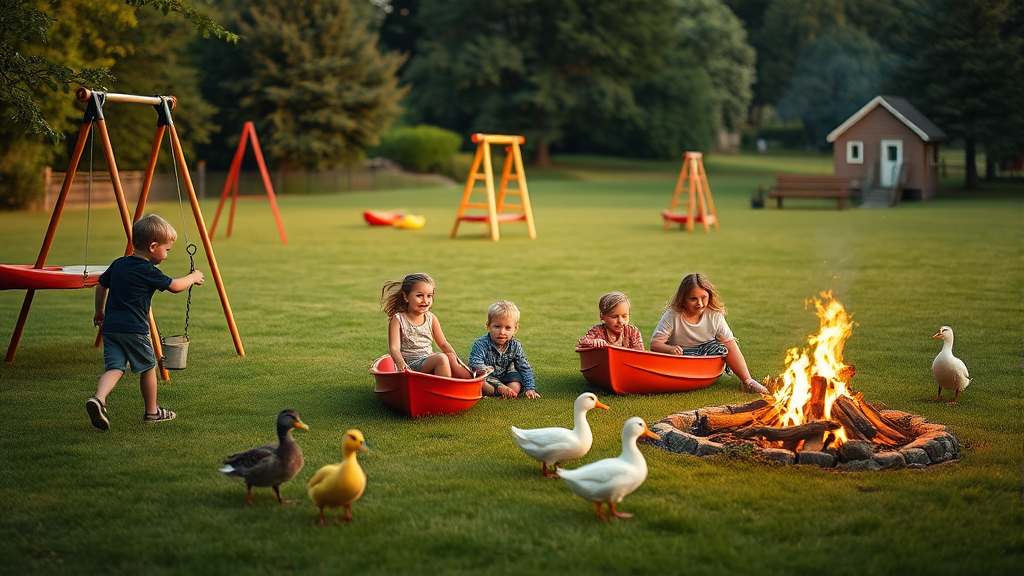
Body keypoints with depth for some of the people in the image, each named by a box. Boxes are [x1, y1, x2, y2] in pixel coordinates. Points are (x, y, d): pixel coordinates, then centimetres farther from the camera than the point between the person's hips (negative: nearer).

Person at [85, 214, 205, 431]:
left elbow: (101, 285, 25)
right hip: (134, 329, -6)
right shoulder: (148, 271, -8)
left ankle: (99, 399, -28)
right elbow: (175, 286, -1)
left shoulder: (118, 264, 14)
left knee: (115, 367, -2)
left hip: (110, 326, 6)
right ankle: (152, 412, 23)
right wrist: (193, 278, 18)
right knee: (148, 367, 12)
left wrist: (100, 312, 39)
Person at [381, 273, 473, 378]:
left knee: (450, 356, -23)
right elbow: (394, 348, -14)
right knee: (441, 358, -29)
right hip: (410, 365, -5)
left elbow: (443, 344, 9)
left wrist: (456, 360, -10)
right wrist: (400, 363, -35)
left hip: (429, 363, 5)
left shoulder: (431, 318, 11)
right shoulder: (398, 319, -5)